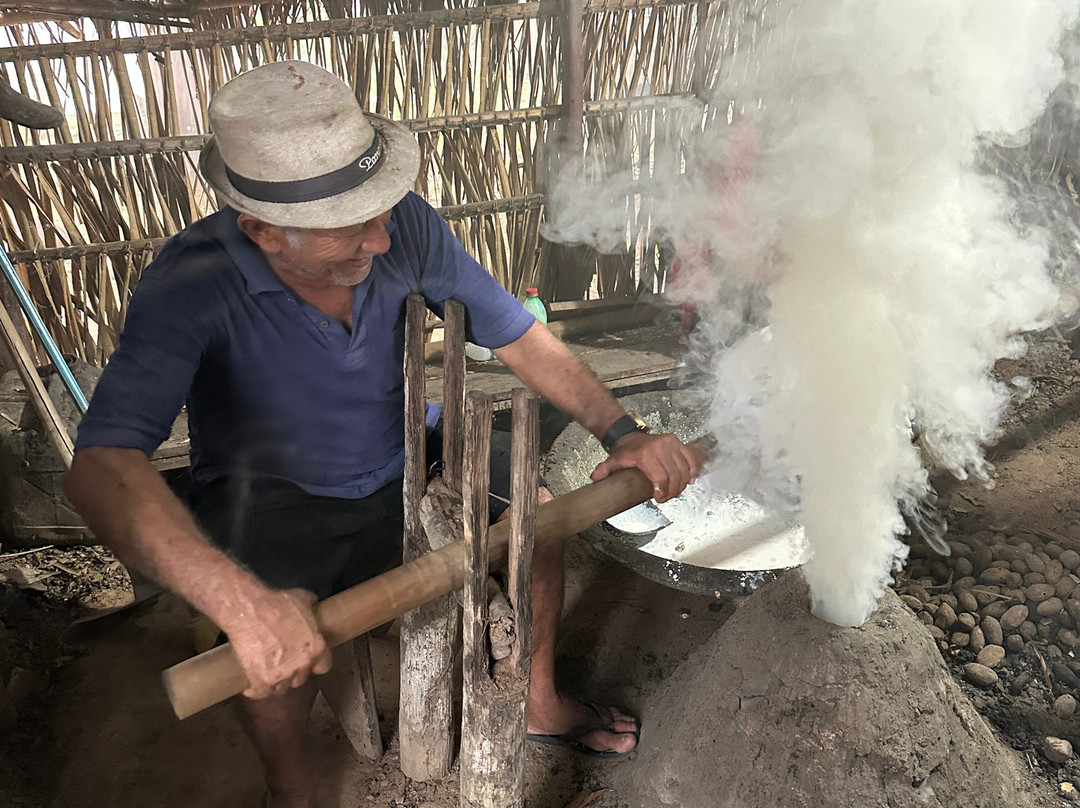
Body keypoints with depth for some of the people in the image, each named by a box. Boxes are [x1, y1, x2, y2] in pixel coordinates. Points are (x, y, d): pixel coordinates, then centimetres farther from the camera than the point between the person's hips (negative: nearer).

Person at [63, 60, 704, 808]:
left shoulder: (406, 227, -19)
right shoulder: (193, 284, -30)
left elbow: (516, 334, -10)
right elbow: (101, 466, -40)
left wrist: (621, 432, -20)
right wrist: (243, 603, -54)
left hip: (400, 465, 4)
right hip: (271, 498, -3)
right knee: (277, 647, -30)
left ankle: (537, 699, 18)